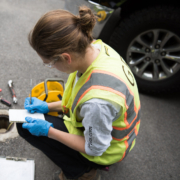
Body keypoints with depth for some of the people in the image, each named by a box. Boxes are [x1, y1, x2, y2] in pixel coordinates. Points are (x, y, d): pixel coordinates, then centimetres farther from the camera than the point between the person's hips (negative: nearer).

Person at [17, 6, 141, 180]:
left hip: (106, 152, -8)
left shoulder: (97, 101, -43)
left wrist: (48, 131, -16)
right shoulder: (95, 47, -18)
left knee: (25, 127, -6)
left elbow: (95, 148, -22)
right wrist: (48, 106, 0)